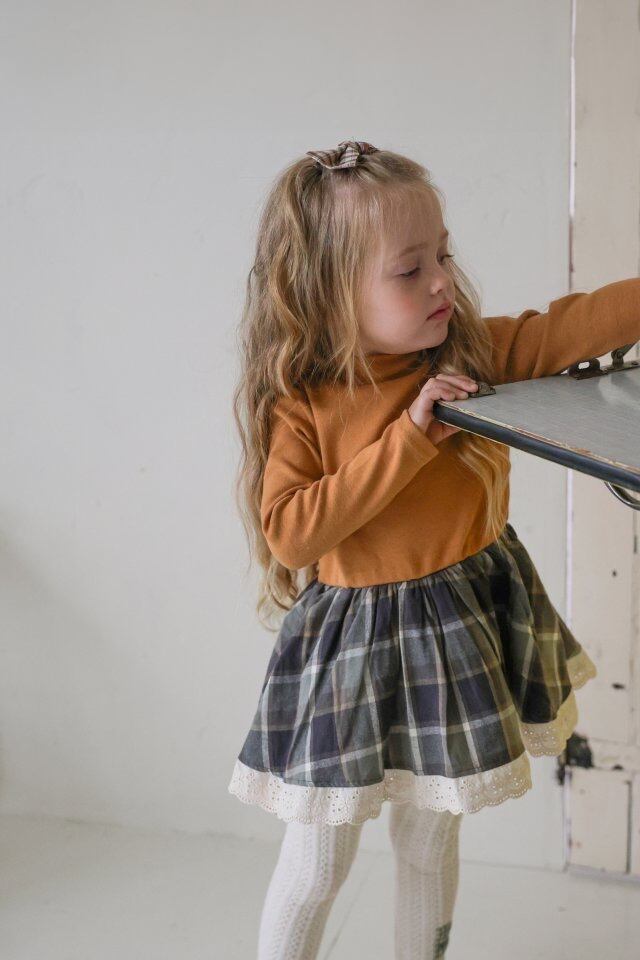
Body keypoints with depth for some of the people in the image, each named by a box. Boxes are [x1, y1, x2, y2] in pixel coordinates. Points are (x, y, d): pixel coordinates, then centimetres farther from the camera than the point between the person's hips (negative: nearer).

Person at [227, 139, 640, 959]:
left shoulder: (473, 353, -7)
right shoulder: (300, 406, -16)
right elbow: (290, 532, -25)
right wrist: (409, 438, -27)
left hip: (463, 630, 4)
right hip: (350, 646, -3)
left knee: (429, 843, 21)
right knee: (317, 864, 10)